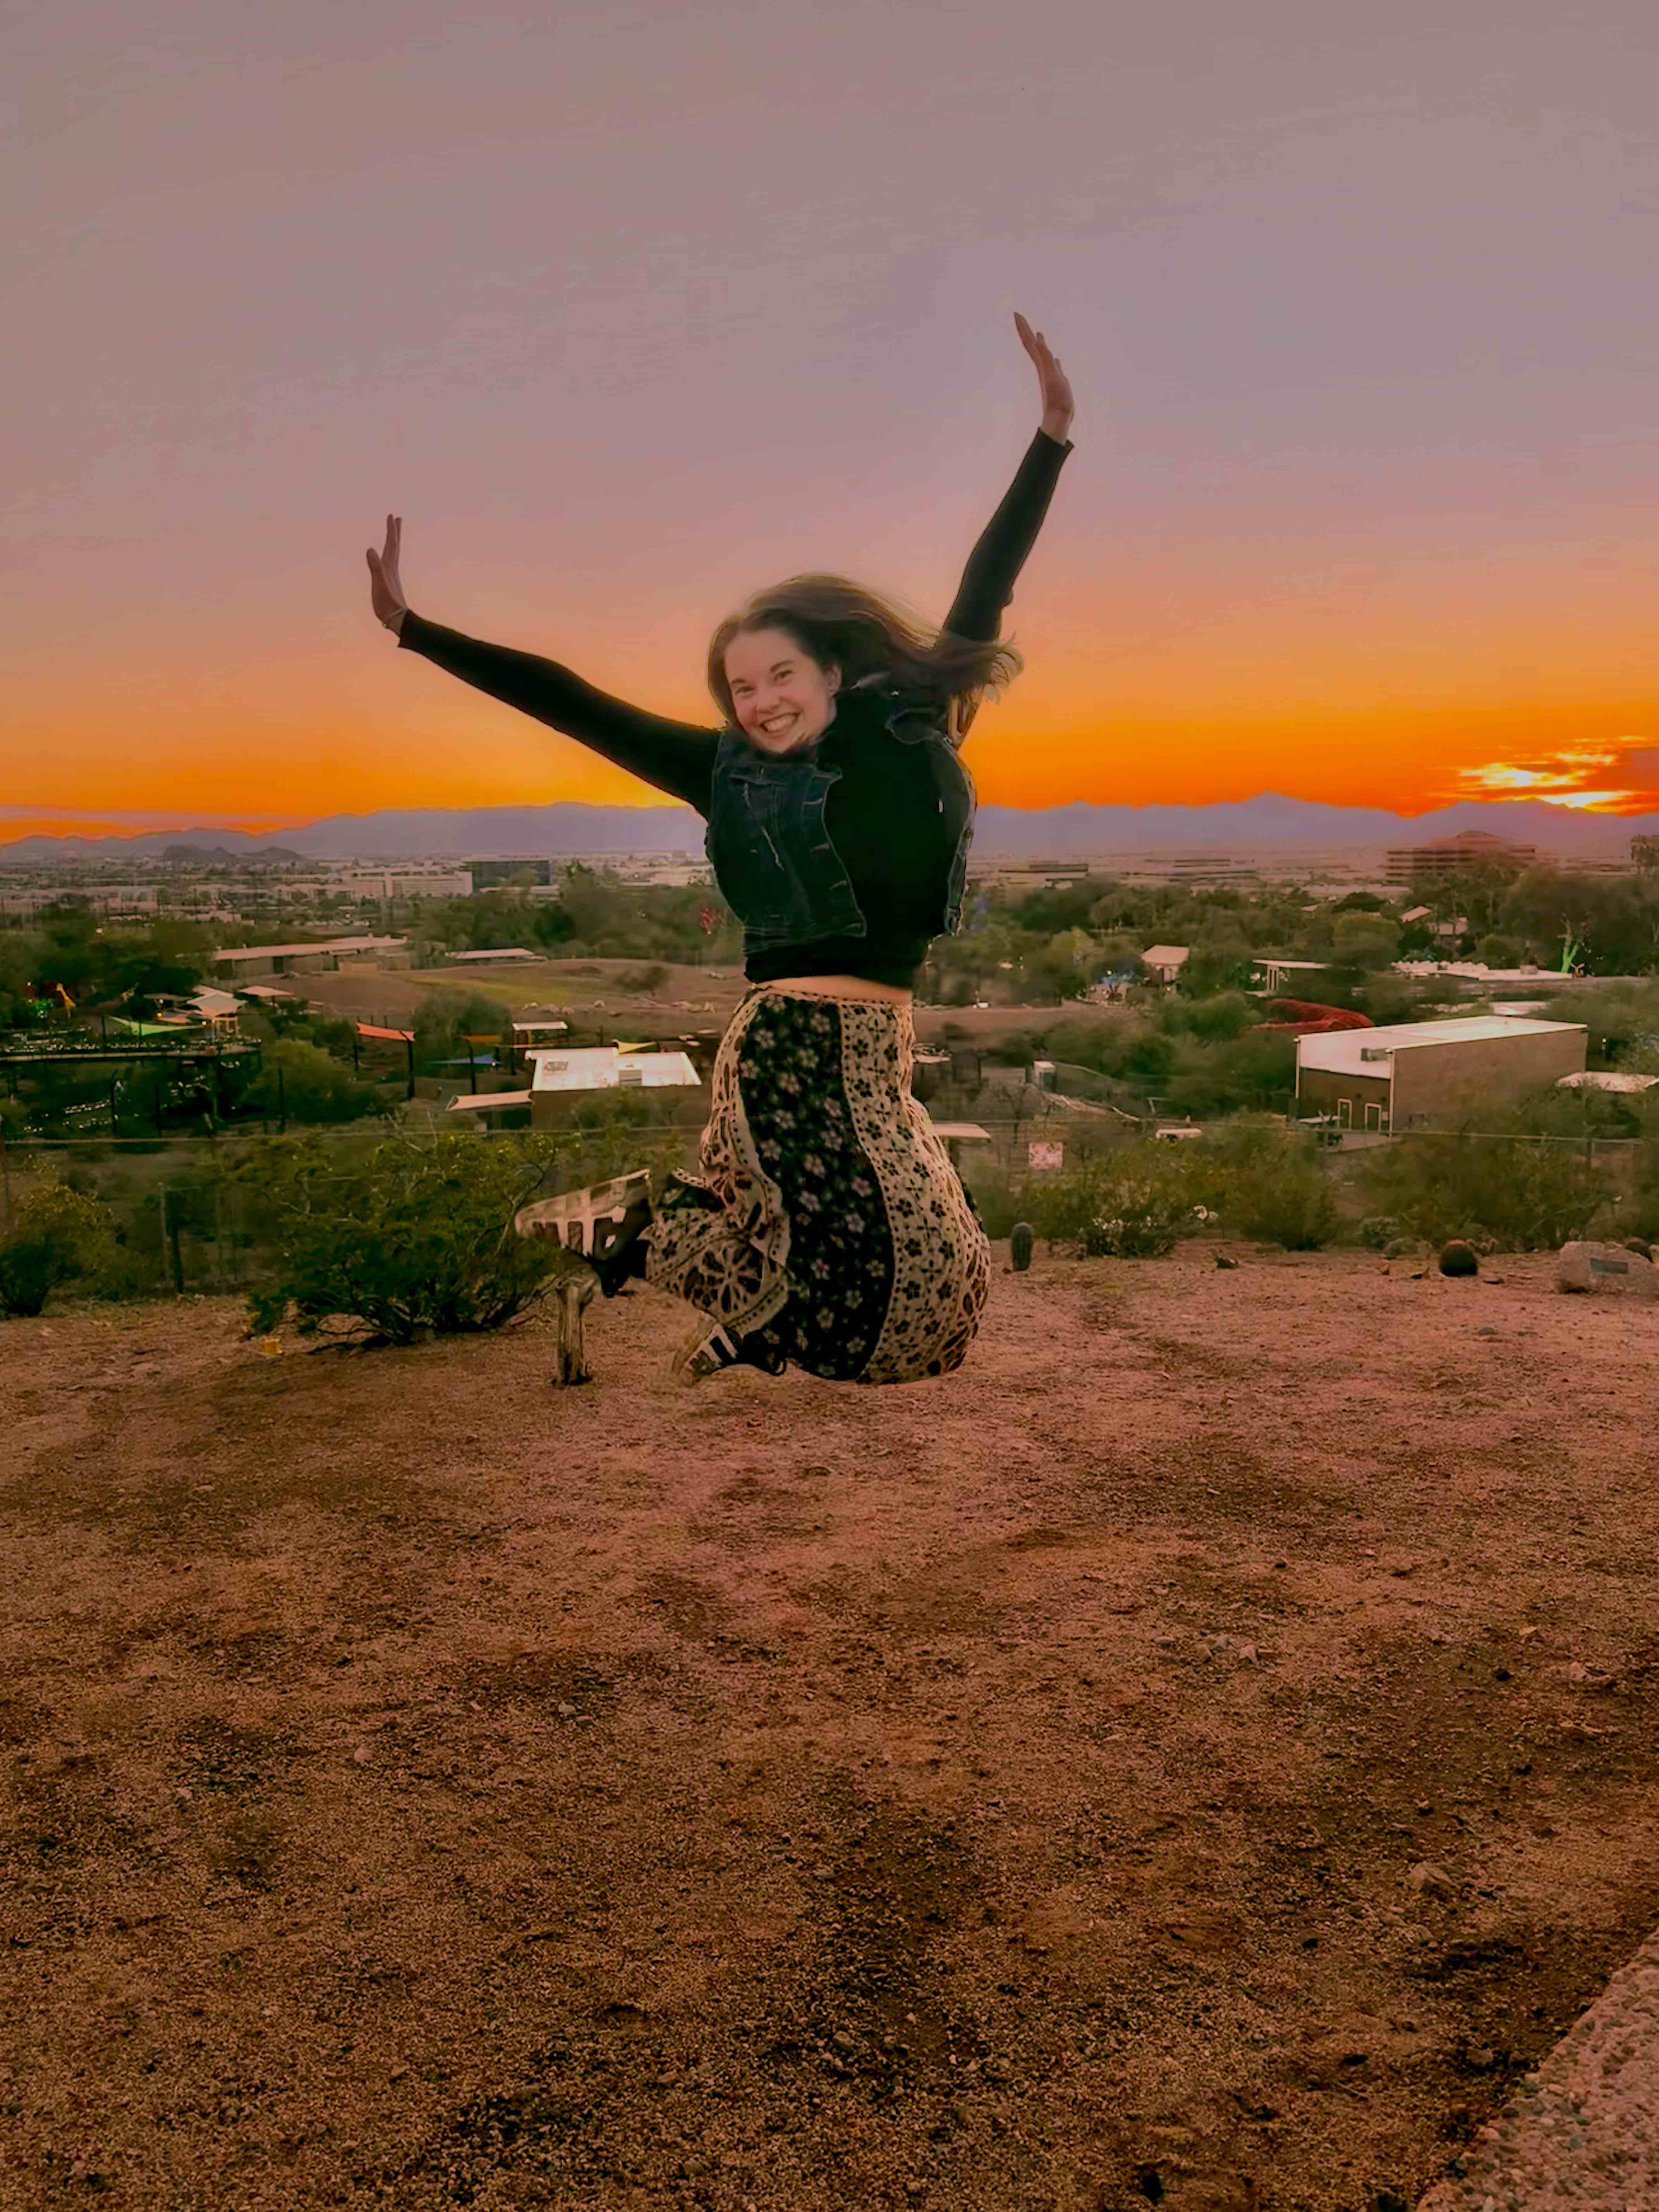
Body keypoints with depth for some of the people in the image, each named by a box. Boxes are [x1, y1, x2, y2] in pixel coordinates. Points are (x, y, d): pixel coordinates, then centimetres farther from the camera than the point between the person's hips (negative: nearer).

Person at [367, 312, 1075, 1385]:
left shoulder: (908, 738, 8)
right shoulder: (729, 775, 3)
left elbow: (982, 601, 8)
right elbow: (571, 704, 5)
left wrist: (1053, 436, 6)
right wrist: (412, 629, 6)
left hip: (878, 1059, 5)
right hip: (790, 1049, -5)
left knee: (938, 1281, 9)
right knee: (867, 1264, -14)